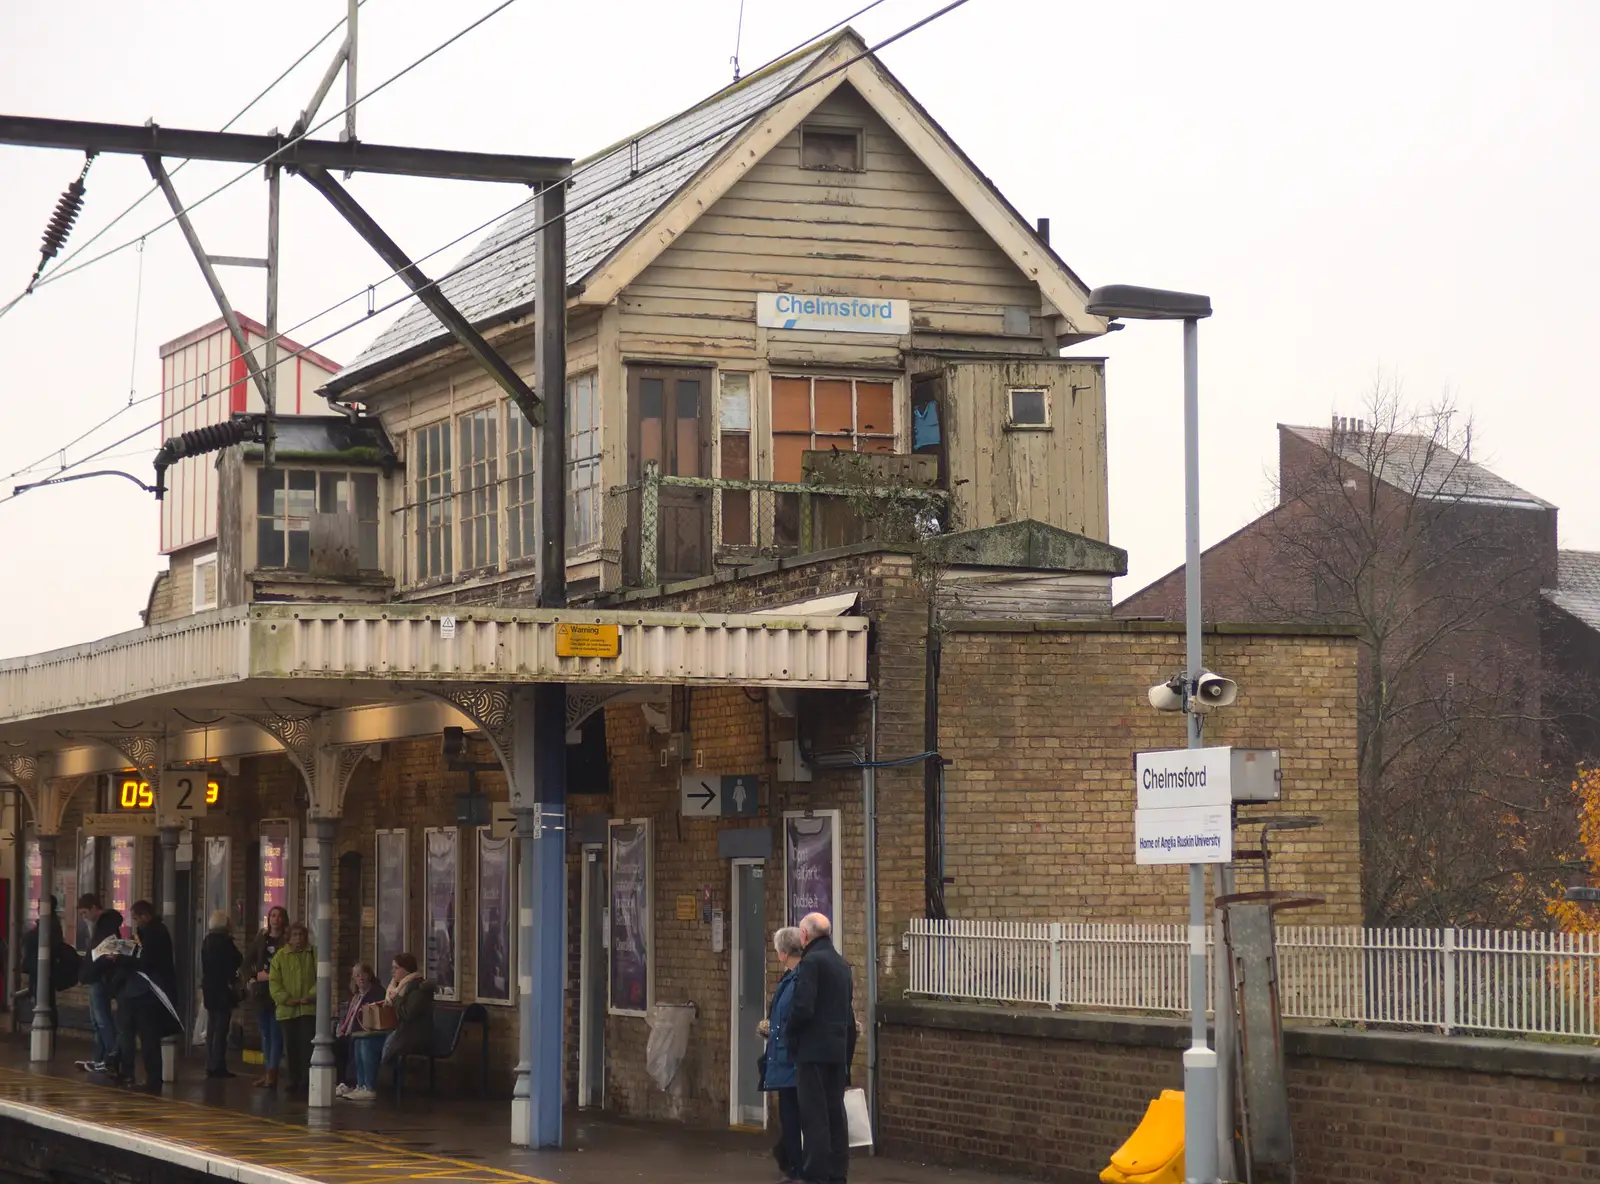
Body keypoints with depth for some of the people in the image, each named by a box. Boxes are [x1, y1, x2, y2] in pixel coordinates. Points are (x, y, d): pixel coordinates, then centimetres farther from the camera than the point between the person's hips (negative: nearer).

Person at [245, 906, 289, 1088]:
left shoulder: (288, 941, -4)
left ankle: (271, 1072, -7)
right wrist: (256, 975, -2)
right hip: (261, 992, 5)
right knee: (265, 1032, 11)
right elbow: (247, 963, 14)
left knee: (275, 1032, -6)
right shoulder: (261, 938, 10)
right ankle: (267, 1070, 16)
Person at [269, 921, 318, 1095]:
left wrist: (311, 996, -13)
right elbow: (274, 982, 1)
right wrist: (287, 999, -12)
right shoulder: (280, 956, 7)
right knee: (290, 1047, 4)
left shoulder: (314, 954, 6)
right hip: (287, 1010, 1)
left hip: (309, 1008, -1)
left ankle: (306, 1081, -3)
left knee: (307, 1045, -6)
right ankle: (292, 1082, 11)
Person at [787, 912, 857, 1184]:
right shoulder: (842, 964, 13)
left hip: (813, 1049, -8)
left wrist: (792, 1036, -3)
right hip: (838, 1048, 8)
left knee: (814, 1116, -6)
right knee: (835, 1113, 11)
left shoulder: (811, 962, -13)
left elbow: (803, 1007, -20)